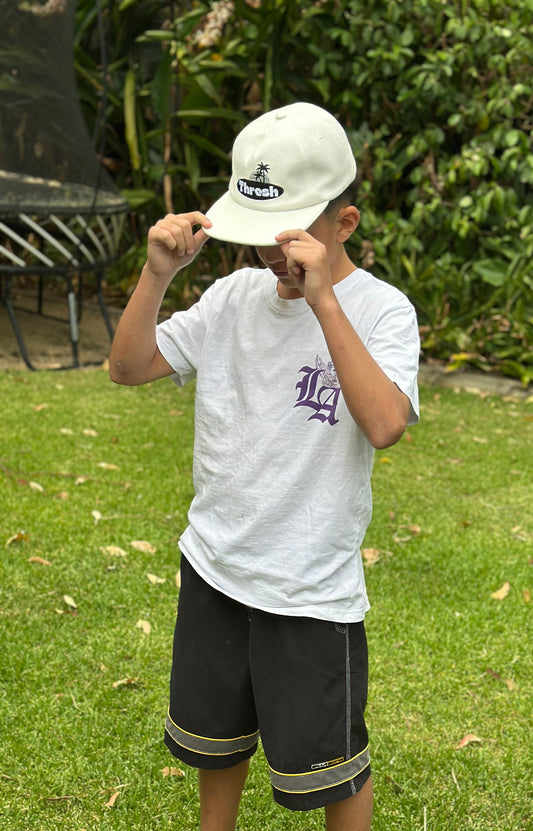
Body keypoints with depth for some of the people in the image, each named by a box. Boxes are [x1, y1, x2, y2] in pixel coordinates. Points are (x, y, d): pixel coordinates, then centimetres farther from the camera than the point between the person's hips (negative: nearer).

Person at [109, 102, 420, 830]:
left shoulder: (379, 309, -15)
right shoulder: (236, 295, -1)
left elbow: (385, 425, -32)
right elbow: (129, 367, -1)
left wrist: (322, 300, -34)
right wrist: (158, 273, -15)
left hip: (314, 593, -5)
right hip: (214, 567, 5)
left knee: (328, 768, 13)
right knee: (214, 736, 26)